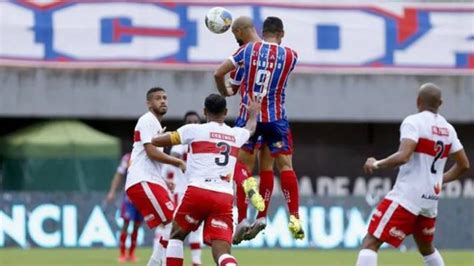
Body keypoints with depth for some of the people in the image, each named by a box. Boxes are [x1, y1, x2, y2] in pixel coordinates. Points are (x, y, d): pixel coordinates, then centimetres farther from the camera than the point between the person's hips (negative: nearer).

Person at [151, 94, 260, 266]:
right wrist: (254, 113, 65)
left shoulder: (194, 130, 4)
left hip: (197, 192, -2)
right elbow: (251, 129, 43)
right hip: (225, 198, 2)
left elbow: (156, 142, 9)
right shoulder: (236, 134, 17)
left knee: (176, 236, 22)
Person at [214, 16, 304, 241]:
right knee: (285, 165, -1)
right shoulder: (290, 56, 0)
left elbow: (218, 73, -2)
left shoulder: (248, 49, 0)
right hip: (275, 117, -1)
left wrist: (225, 92, 19)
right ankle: (294, 218, -13)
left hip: (249, 115, 1)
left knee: (242, 167, 10)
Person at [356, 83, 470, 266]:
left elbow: (403, 157, -24)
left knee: (371, 242, -10)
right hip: (431, 200, 7)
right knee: (426, 248, 28)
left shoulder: (413, 122, -11)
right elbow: (463, 165, 15)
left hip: (406, 197, -7)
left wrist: (376, 164, -9)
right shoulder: (448, 129, 10)